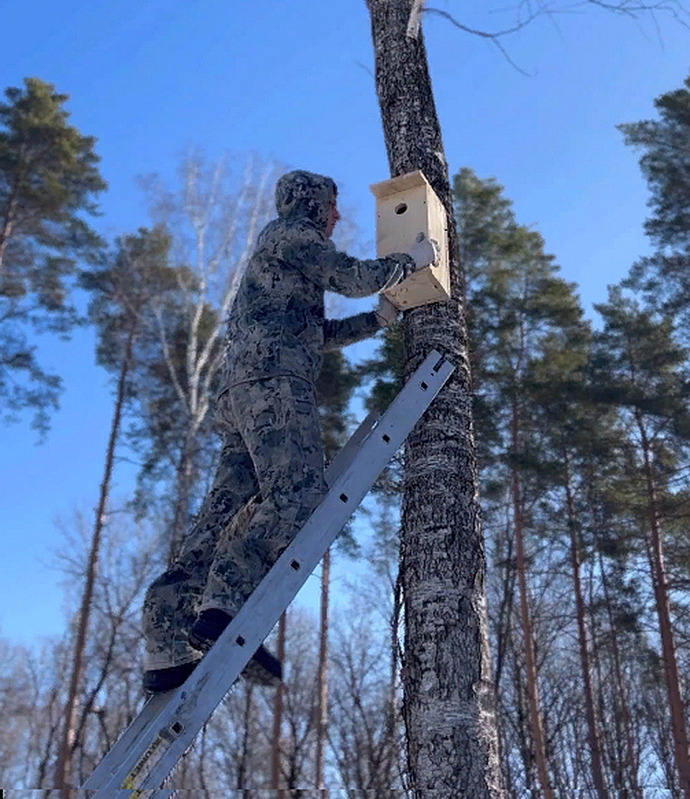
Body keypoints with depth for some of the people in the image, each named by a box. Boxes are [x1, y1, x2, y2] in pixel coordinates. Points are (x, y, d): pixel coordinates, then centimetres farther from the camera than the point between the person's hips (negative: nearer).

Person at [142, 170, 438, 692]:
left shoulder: (289, 252, 38)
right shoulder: (290, 232, 10)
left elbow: (318, 333, 37)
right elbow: (353, 278, -1)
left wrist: (377, 321, 35)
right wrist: (411, 260, 13)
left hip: (243, 390, 9)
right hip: (272, 380, -9)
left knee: (229, 511, -4)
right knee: (299, 497, -22)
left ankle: (168, 649, -12)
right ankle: (223, 605, -35)